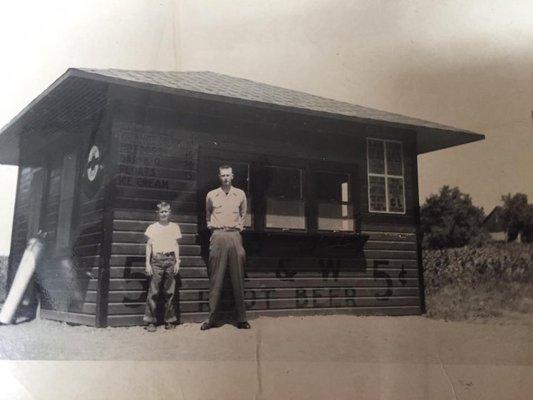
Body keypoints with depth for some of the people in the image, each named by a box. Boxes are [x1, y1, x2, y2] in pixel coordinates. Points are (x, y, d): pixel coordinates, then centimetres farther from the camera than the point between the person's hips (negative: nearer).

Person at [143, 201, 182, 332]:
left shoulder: (174, 227, 11)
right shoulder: (152, 227, 7)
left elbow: (176, 245, 12)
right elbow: (149, 246, 7)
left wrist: (177, 262, 6)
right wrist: (147, 263, 0)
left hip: (170, 260, 1)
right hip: (156, 260, -1)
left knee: (169, 292, 2)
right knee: (153, 292, -5)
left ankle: (170, 321, 10)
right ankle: (150, 322, 1)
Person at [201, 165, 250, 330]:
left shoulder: (240, 194, 10)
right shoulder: (211, 195, 8)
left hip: (235, 236, 1)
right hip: (218, 236, -1)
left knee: (238, 278, 1)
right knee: (216, 279, -2)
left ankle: (241, 319, 4)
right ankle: (211, 318, 1)